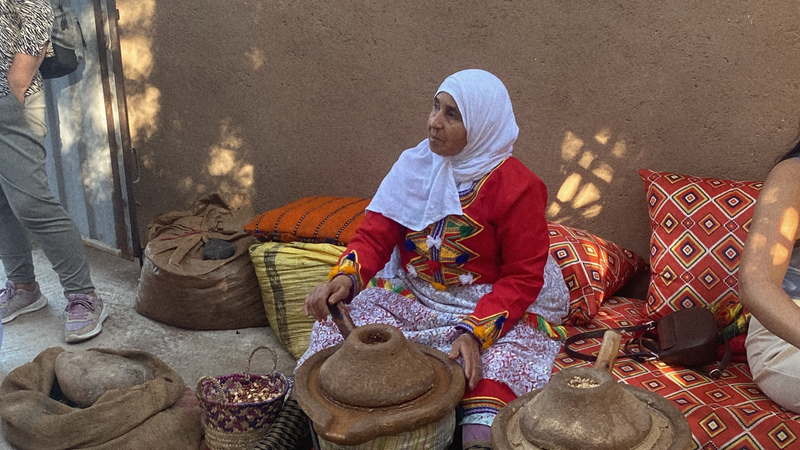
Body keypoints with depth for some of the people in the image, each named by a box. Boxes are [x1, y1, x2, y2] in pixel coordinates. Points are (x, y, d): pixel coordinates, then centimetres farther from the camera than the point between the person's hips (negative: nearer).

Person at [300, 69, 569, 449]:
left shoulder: (516, 187, -14)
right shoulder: (415, 165, 0)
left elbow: (523, 278, -13)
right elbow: (375, 233, -2)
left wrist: (474, 333, -26)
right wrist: (345, 278, -23)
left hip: (496, 310, -3)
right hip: (412, 299, 4)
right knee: (342, 322, -17)